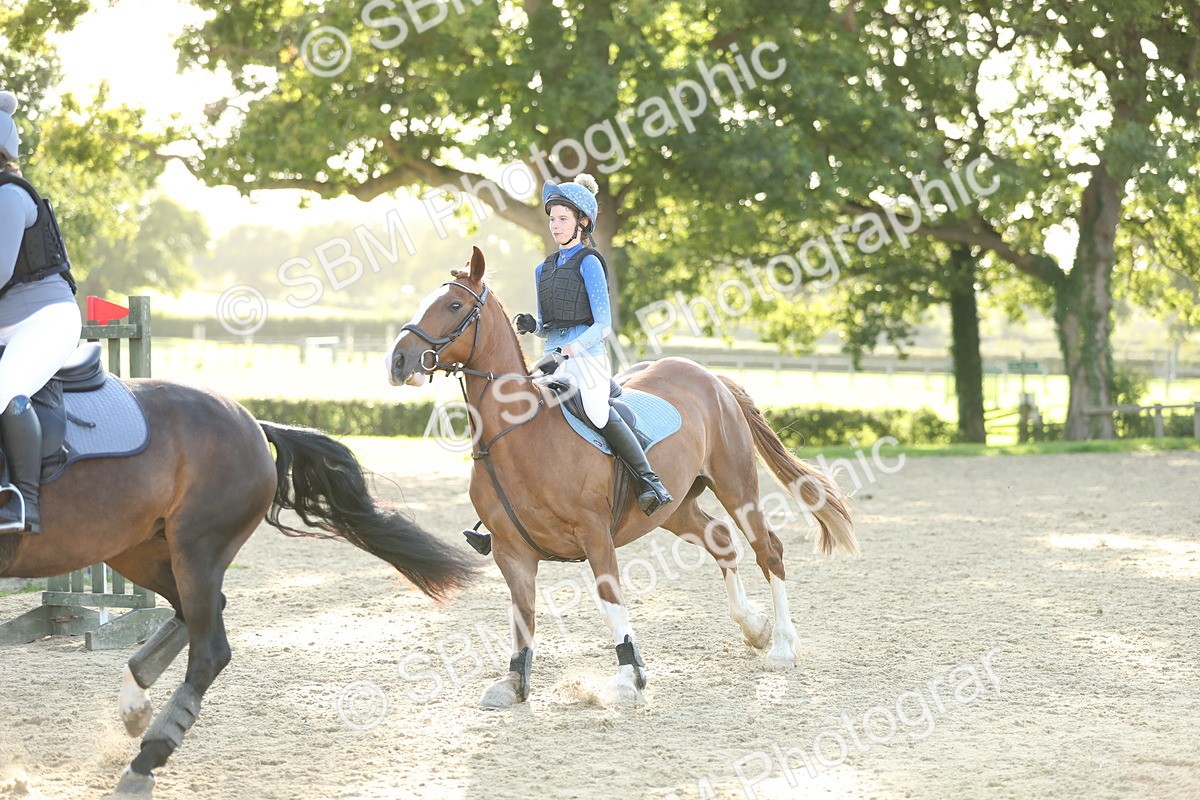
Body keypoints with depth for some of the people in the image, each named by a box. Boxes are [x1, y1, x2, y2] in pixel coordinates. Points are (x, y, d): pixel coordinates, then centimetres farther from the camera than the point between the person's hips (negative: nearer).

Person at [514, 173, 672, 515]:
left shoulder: (589, 263, -4)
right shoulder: (544, 269, 17)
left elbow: (603, 324, -10)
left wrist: (570, 349, -21)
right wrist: (531, 326, 1)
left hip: (587, 355, -7)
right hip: (554, 357, 7)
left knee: (597, 411, -30)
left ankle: (650, 480, -28)